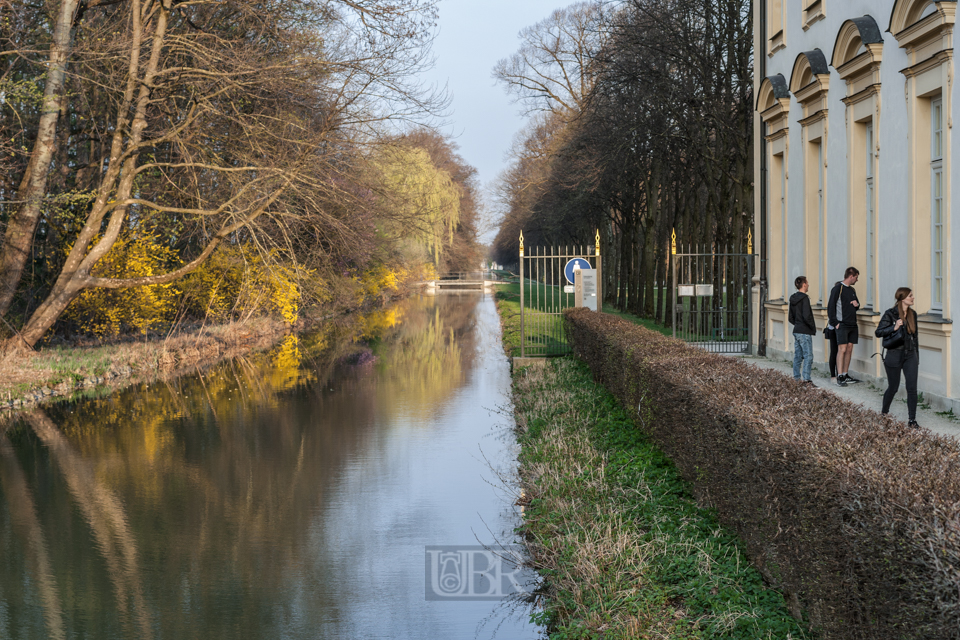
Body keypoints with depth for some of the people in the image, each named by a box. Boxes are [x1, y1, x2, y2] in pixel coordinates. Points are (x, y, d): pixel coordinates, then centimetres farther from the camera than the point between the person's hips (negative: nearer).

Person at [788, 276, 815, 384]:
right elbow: (806, 316, -22)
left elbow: (790, 318, 16)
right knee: (808, 356, -6)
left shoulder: (793, 299, 11)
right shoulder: (804, 298, -15)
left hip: (796, 331, 9)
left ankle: (796, 377, 15)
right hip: (805, 332, -9)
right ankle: (806, 379, -10)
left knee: (797, 355, 12)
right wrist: (813, 326, -9)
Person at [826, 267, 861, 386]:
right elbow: (831, 306, -10)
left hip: (852, 324, 8)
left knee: (849, 349, 7)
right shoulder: (838, 288, -7)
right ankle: (840, 377, -13)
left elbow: (856, 306, 29)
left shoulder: (852, 290, 18)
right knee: (842, 349, -12)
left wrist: (857, 304, 4)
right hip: (842, 324, -8)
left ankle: (845, 375, 14)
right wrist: (834, 323, -15)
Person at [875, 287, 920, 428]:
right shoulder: (890, 314, -9)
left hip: (910, 355, 4)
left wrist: (917, 357, 17)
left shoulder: (913, 314, 7)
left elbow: (915, 336, 15)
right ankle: (884, 413, 32)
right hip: (894, 356, -4)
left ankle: (912, 420, 0)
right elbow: (878, 332, -9)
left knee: (912, 388, -5)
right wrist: (894, 328, -25)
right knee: (893, 388, 7)